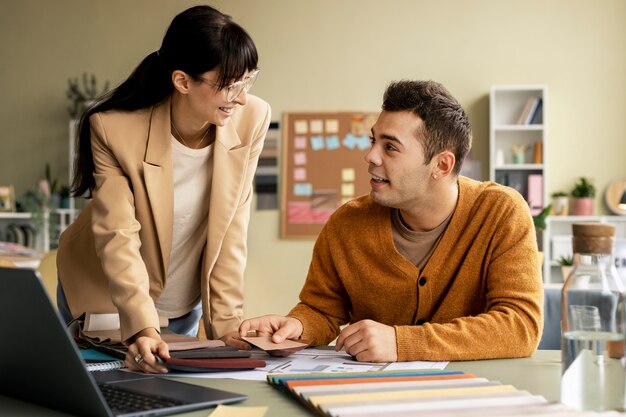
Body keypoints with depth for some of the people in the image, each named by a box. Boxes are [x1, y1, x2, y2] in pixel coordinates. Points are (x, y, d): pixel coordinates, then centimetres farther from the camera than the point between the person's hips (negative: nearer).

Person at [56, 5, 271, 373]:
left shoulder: (252, 119, -20)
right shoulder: (114, 129, -28)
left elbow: (231, 231, -14)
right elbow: (118, 238, -30)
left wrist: (226, 322, -17)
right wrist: (142, 327, -42)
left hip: (187, 306, 3)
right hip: (108, 299, -2)